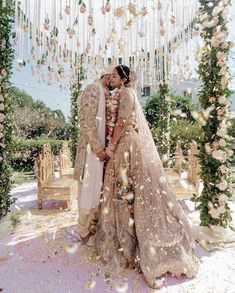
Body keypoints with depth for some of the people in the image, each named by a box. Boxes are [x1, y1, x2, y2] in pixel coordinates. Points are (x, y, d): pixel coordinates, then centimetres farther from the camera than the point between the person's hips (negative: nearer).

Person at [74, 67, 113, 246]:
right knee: (89, 189, 2)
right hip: (92, 148, -9)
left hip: (101, 147, 9)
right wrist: (98, 148, -18)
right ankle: (84, 232, 20)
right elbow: (88, 122, -18)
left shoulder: (105, 94, 18)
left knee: (98, 188, 16)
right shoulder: (92, 90, -8)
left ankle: (94, 224, 34)